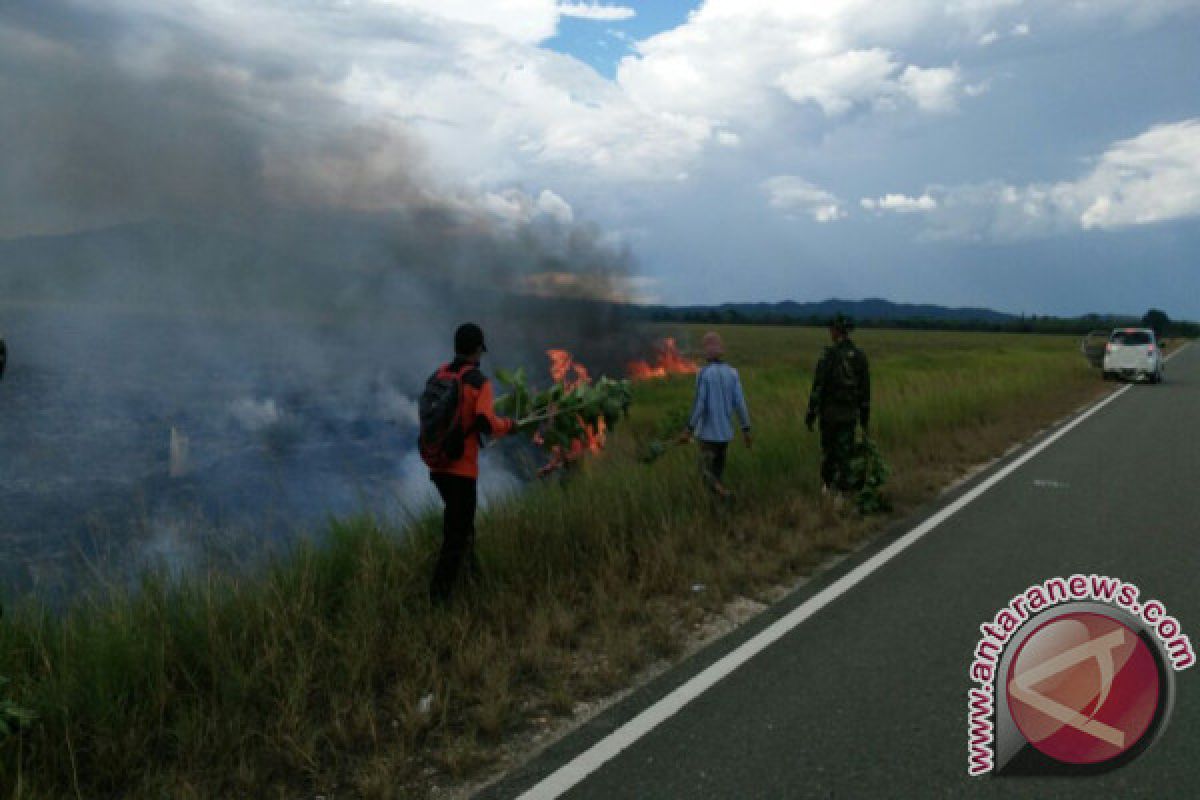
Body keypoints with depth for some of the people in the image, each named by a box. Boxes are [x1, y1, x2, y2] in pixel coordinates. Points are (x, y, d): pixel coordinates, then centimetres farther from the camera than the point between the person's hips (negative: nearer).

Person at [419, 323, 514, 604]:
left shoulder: (438, 375, 4)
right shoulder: (478, 382, -14)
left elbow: (430, 414, 11)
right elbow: (487, 423, -20)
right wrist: (507, 424, 0)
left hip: (435, 463, 6)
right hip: (461, 468, -6)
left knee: (456, 515, 28)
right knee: (460, 529, 5)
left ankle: (466, 561, 45)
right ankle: (440, 592, 4)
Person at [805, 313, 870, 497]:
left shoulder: (829, 355, -13)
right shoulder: (860, 356, 2)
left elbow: (818, 386, -14)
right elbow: (865, 389, 8)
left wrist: (811, 413, -8)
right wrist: (865, 414, 17)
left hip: (830, 411, -3)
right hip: (850, 413, 3)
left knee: (828, 449, 14)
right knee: (845, 451, 6)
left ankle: (827, 485, 28)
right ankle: (843, 486, 2)